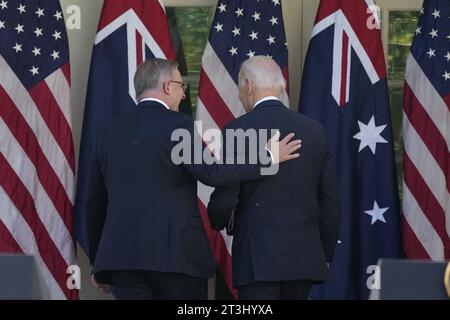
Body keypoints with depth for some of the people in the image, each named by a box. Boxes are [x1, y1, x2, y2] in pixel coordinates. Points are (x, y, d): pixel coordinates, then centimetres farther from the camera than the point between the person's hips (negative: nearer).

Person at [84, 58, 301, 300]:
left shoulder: (109, 133, 14)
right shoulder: (177, 125, -4)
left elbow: (94, 204, 17)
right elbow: (212, 172, -17)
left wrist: (97, 261, 25)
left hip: (120, 255, 5)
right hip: (174, 253, -4)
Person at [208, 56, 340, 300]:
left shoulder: (238, 130, -7)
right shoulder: (314, 130, 8)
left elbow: (224, 199, -9)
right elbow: (330, 200, 10)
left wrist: (218, 222, 14)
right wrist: (325, 254, 19)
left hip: (258, 259, -5)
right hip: (305, 258, 5)